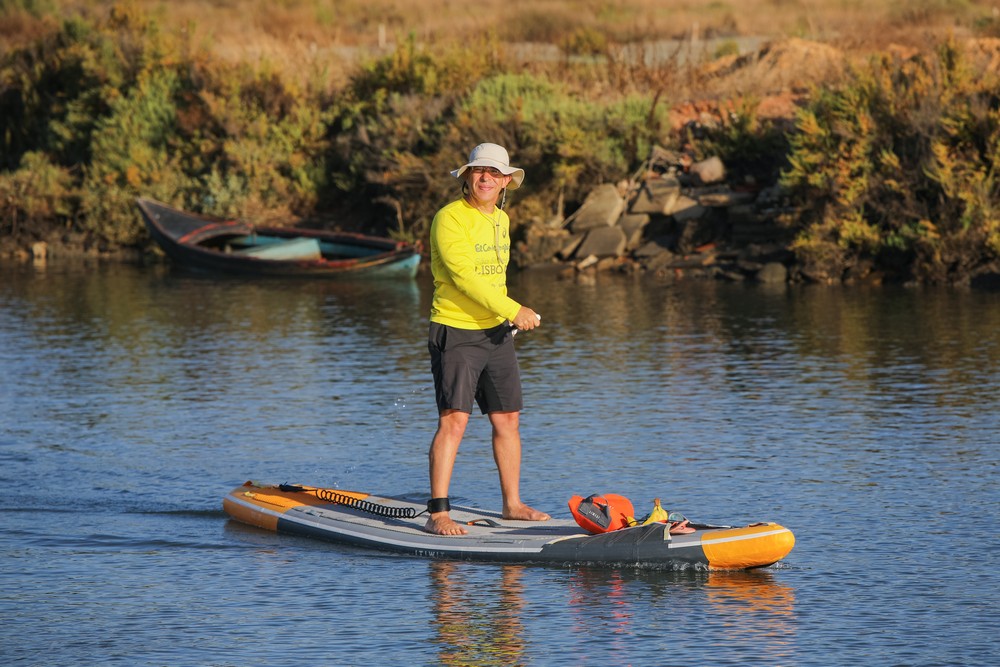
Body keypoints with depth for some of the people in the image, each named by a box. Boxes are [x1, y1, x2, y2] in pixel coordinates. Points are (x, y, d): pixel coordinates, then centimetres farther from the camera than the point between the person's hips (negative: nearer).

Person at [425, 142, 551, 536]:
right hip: (455, 334, -8)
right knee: (454, 420, -14)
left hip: (497, 333, 8)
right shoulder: (450, 219, -14)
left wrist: (507, 318, 18)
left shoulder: (501, 220, 13)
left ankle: (512, 504, 24)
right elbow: (464, 276, -22)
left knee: (507, 419, 12)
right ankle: (437, 515, -13)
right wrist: (513, 311, -20)